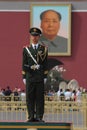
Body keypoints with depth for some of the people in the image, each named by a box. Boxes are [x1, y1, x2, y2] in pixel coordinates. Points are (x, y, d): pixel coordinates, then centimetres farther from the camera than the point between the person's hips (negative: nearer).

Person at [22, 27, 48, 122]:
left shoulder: (43, 49, 7)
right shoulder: (26, 49, 8)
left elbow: (45, 64, 5)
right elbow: (24, 64, 7)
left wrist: (45, 77, -1)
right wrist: (24, 77, 2)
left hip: (40, 78, -1)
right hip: (29, 77, 1)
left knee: (40, 98, -1)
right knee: (30, 98, 1)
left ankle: (39, 117, 2)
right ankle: (31, 117, 5)